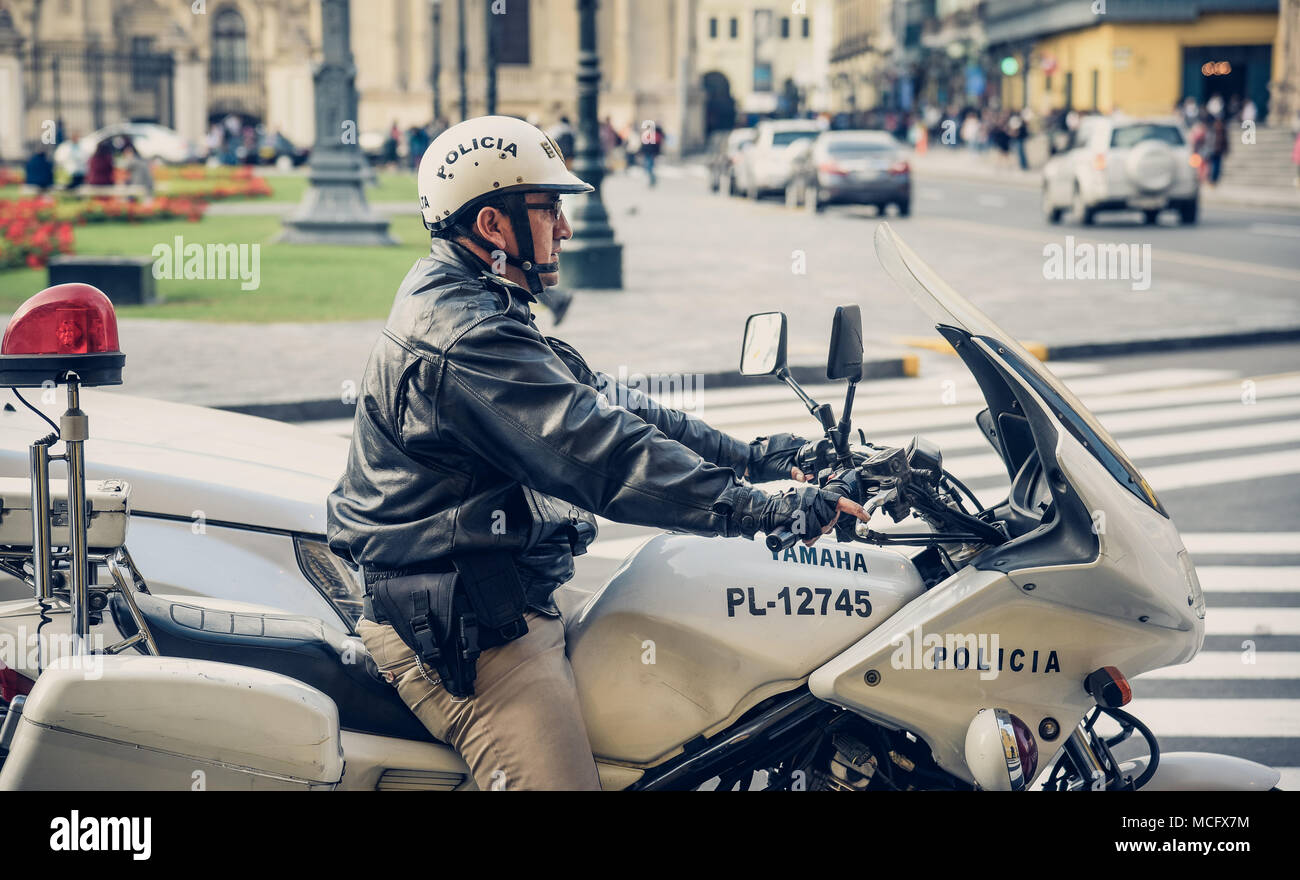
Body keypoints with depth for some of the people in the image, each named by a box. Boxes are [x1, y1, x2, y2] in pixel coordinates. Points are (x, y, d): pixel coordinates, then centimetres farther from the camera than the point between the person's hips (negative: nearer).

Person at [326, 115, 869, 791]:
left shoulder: (462, 301, 14)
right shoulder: (466, 338, -22)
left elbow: (603, 401, 14)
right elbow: (606, 454, -27)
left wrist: (750, 455, 9)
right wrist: (766, 511, -24)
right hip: (459, 627, -11)